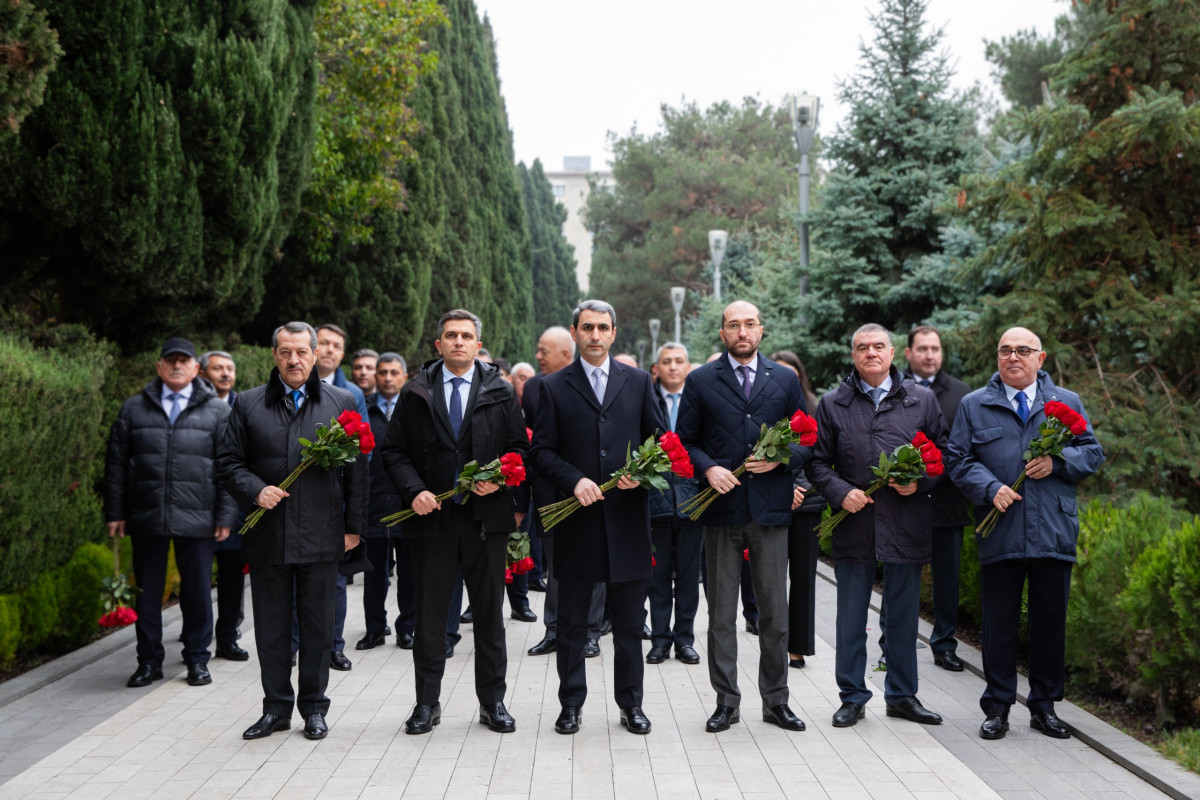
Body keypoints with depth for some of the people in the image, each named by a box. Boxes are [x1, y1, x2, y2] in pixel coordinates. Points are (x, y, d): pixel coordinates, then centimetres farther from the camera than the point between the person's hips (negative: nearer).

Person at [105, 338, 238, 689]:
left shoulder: (217, 411, 6)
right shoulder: (133, 409, 10)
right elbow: (116, 465, 10)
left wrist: (225, 516, -4)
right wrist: (115, 513, 4)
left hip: (196, 518, -1)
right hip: (145, 517, 2)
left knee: (197, 590, 5)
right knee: (147, 590, 7)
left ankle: (197, 659, 18)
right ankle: (149, 660, 18)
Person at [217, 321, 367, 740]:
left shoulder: (341, 402, 6)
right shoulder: (248, 404, 7)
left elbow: (356, 468, 6)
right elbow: (228, 463, 8)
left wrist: (353, 526, 2)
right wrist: (255, 490, -11)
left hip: (321, 535, -1)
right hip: (267, 534, 1)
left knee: (317, 625, 6)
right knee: (271, 624, 8)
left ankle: (313, 707, 19)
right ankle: (276, 708, 20)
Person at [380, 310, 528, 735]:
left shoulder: (501, 392, 5)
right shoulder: (415, 393, 6)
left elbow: (520, 448, 6)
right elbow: (394, 451, 4)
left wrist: (500, 480, -12)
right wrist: (414, 491, -11)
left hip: (486, 515, 0)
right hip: (432, 516, 0)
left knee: (489, 613, 7)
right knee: (429, 613, 6)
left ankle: (492, 701, 17)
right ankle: (427, 702, 17)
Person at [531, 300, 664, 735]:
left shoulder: (638, 381, 10)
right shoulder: (554, 387, 5)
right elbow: (542, 451, 1)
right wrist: (575, 480, -14)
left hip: (628, 516, 1)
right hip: (576, 519, -1)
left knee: (629, 620, 7)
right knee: (572, 620, 7)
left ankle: (631, 703, 18)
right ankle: (571, 704, 18)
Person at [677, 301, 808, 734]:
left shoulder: (785, 380, 9)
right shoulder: (701, 381, 5)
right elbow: (685, 441, 5)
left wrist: (781, 460, -8)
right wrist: (708, 468, -13)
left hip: (771, 508, 1)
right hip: (722, 508, -1)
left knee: (775, 612, 6)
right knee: (721, 613, 4)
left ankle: (776, 701, 17)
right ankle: (726, 702, 14)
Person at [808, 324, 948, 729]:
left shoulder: (921, 400, 7)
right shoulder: (833, 405, 7)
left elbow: (943, 452, 9)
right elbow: (818, 462, 6)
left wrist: (921, 482, -8)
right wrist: (841, 492, -10)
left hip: (907, 525, 0)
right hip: (853, 525, 0)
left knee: (903, 614, 9)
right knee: (851, 617, 6)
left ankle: (902, 695, 22)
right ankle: (852, 697, 17)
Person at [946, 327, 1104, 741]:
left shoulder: (1068, 403, 11)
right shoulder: (974, 406, 7)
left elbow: (1092, 453, 10)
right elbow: (958, 459, 4)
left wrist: (1057, 461, -10)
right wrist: (990, 488, -13)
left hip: (1054, 534, 1)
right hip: (999, 535, -1)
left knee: (1050, 623, 8)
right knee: (999, 624, 3)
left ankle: (1044, 706, 21)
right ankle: (997, 707, 13)